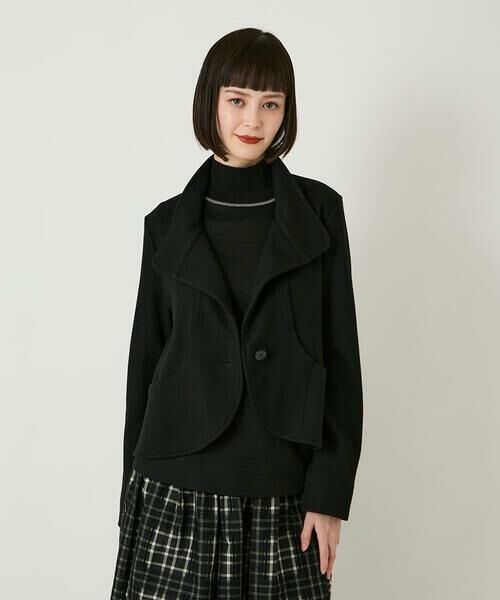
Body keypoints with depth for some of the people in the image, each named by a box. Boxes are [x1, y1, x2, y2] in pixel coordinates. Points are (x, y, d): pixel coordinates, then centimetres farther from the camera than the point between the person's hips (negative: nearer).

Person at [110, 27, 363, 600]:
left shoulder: (319, 212, 2)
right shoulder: (169, 225, 5)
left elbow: (340, 355, 0)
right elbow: (146, 360, 8)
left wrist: (330, 492, -5)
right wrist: (135, 497, 8)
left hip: (283, 494, 0)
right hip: (180, 490, 1)